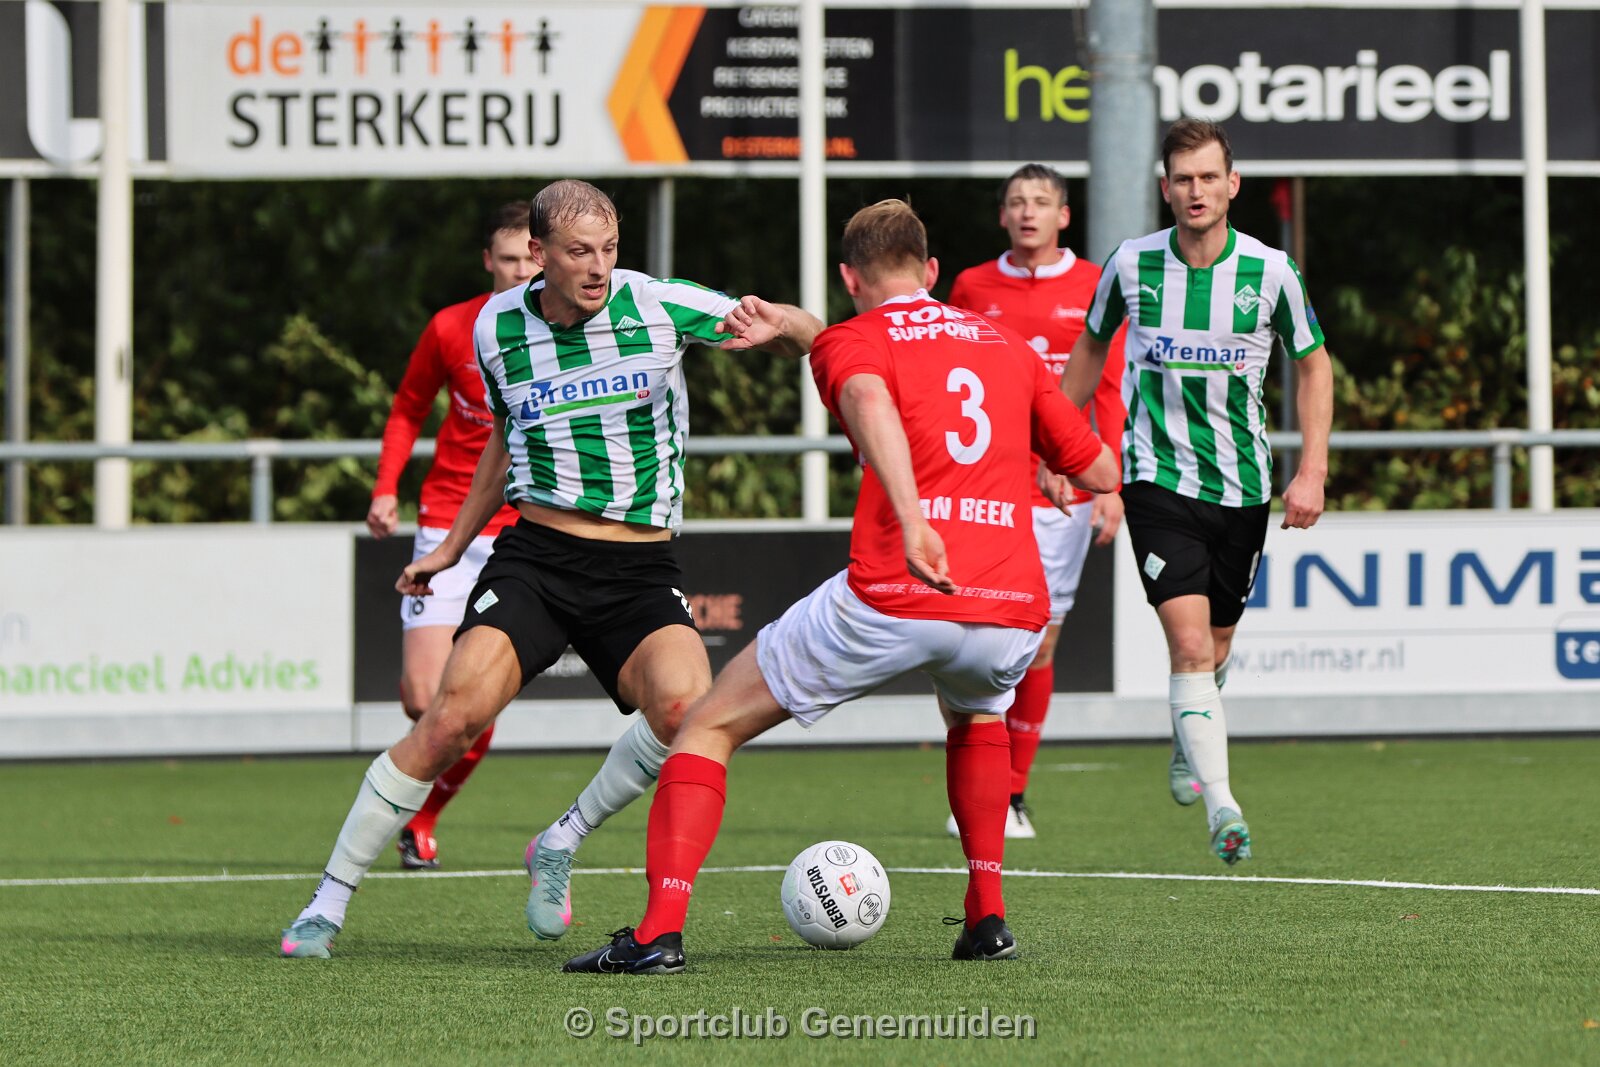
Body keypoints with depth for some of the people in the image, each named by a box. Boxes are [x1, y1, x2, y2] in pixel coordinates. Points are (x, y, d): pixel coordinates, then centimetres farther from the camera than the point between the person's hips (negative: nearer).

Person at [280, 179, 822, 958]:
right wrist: (453, 544, 28)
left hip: (640, 572, 0)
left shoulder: (657, 306, -3)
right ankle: (328, 902, -7)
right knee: (452, 718, -20)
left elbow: (808, 338, 5)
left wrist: (780, 328, -19)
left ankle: (560, 847, -3)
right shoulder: (498, 325, 4)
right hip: (534, 555, 0)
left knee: (686, 708, -29)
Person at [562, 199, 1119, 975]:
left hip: (894, 598, -4)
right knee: (977, 712, 40)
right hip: (1014, 609, 4)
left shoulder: (851, 341, 9)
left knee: (710, 727, 10)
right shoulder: (1010, 348, 23)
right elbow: (1100, 472, 27)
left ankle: (659, 930, -5)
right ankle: (987, 916, 27)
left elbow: (868, 399, -16)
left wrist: (911, 518, -30)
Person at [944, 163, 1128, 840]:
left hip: (1062, 493, 0)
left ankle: (1014, 794, 13)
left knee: (1039, 641, 2)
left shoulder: (1095, 289, 5)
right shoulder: (971, 288, 8)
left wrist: (1110, 484, -3)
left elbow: (1109, 391, 5)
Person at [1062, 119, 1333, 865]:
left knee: (1214, 647, 14)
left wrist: (1312, 470, -1)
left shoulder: (1269, 271, -5)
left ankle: (1186, 742, 47)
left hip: (1242, 486, 2)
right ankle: (1221, 807, -21)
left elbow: (1312, 363, 7)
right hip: (1157, 478, -2)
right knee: (1189, 640, -18)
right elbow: (1092, 346, 14)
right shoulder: (1130, 265, -4)